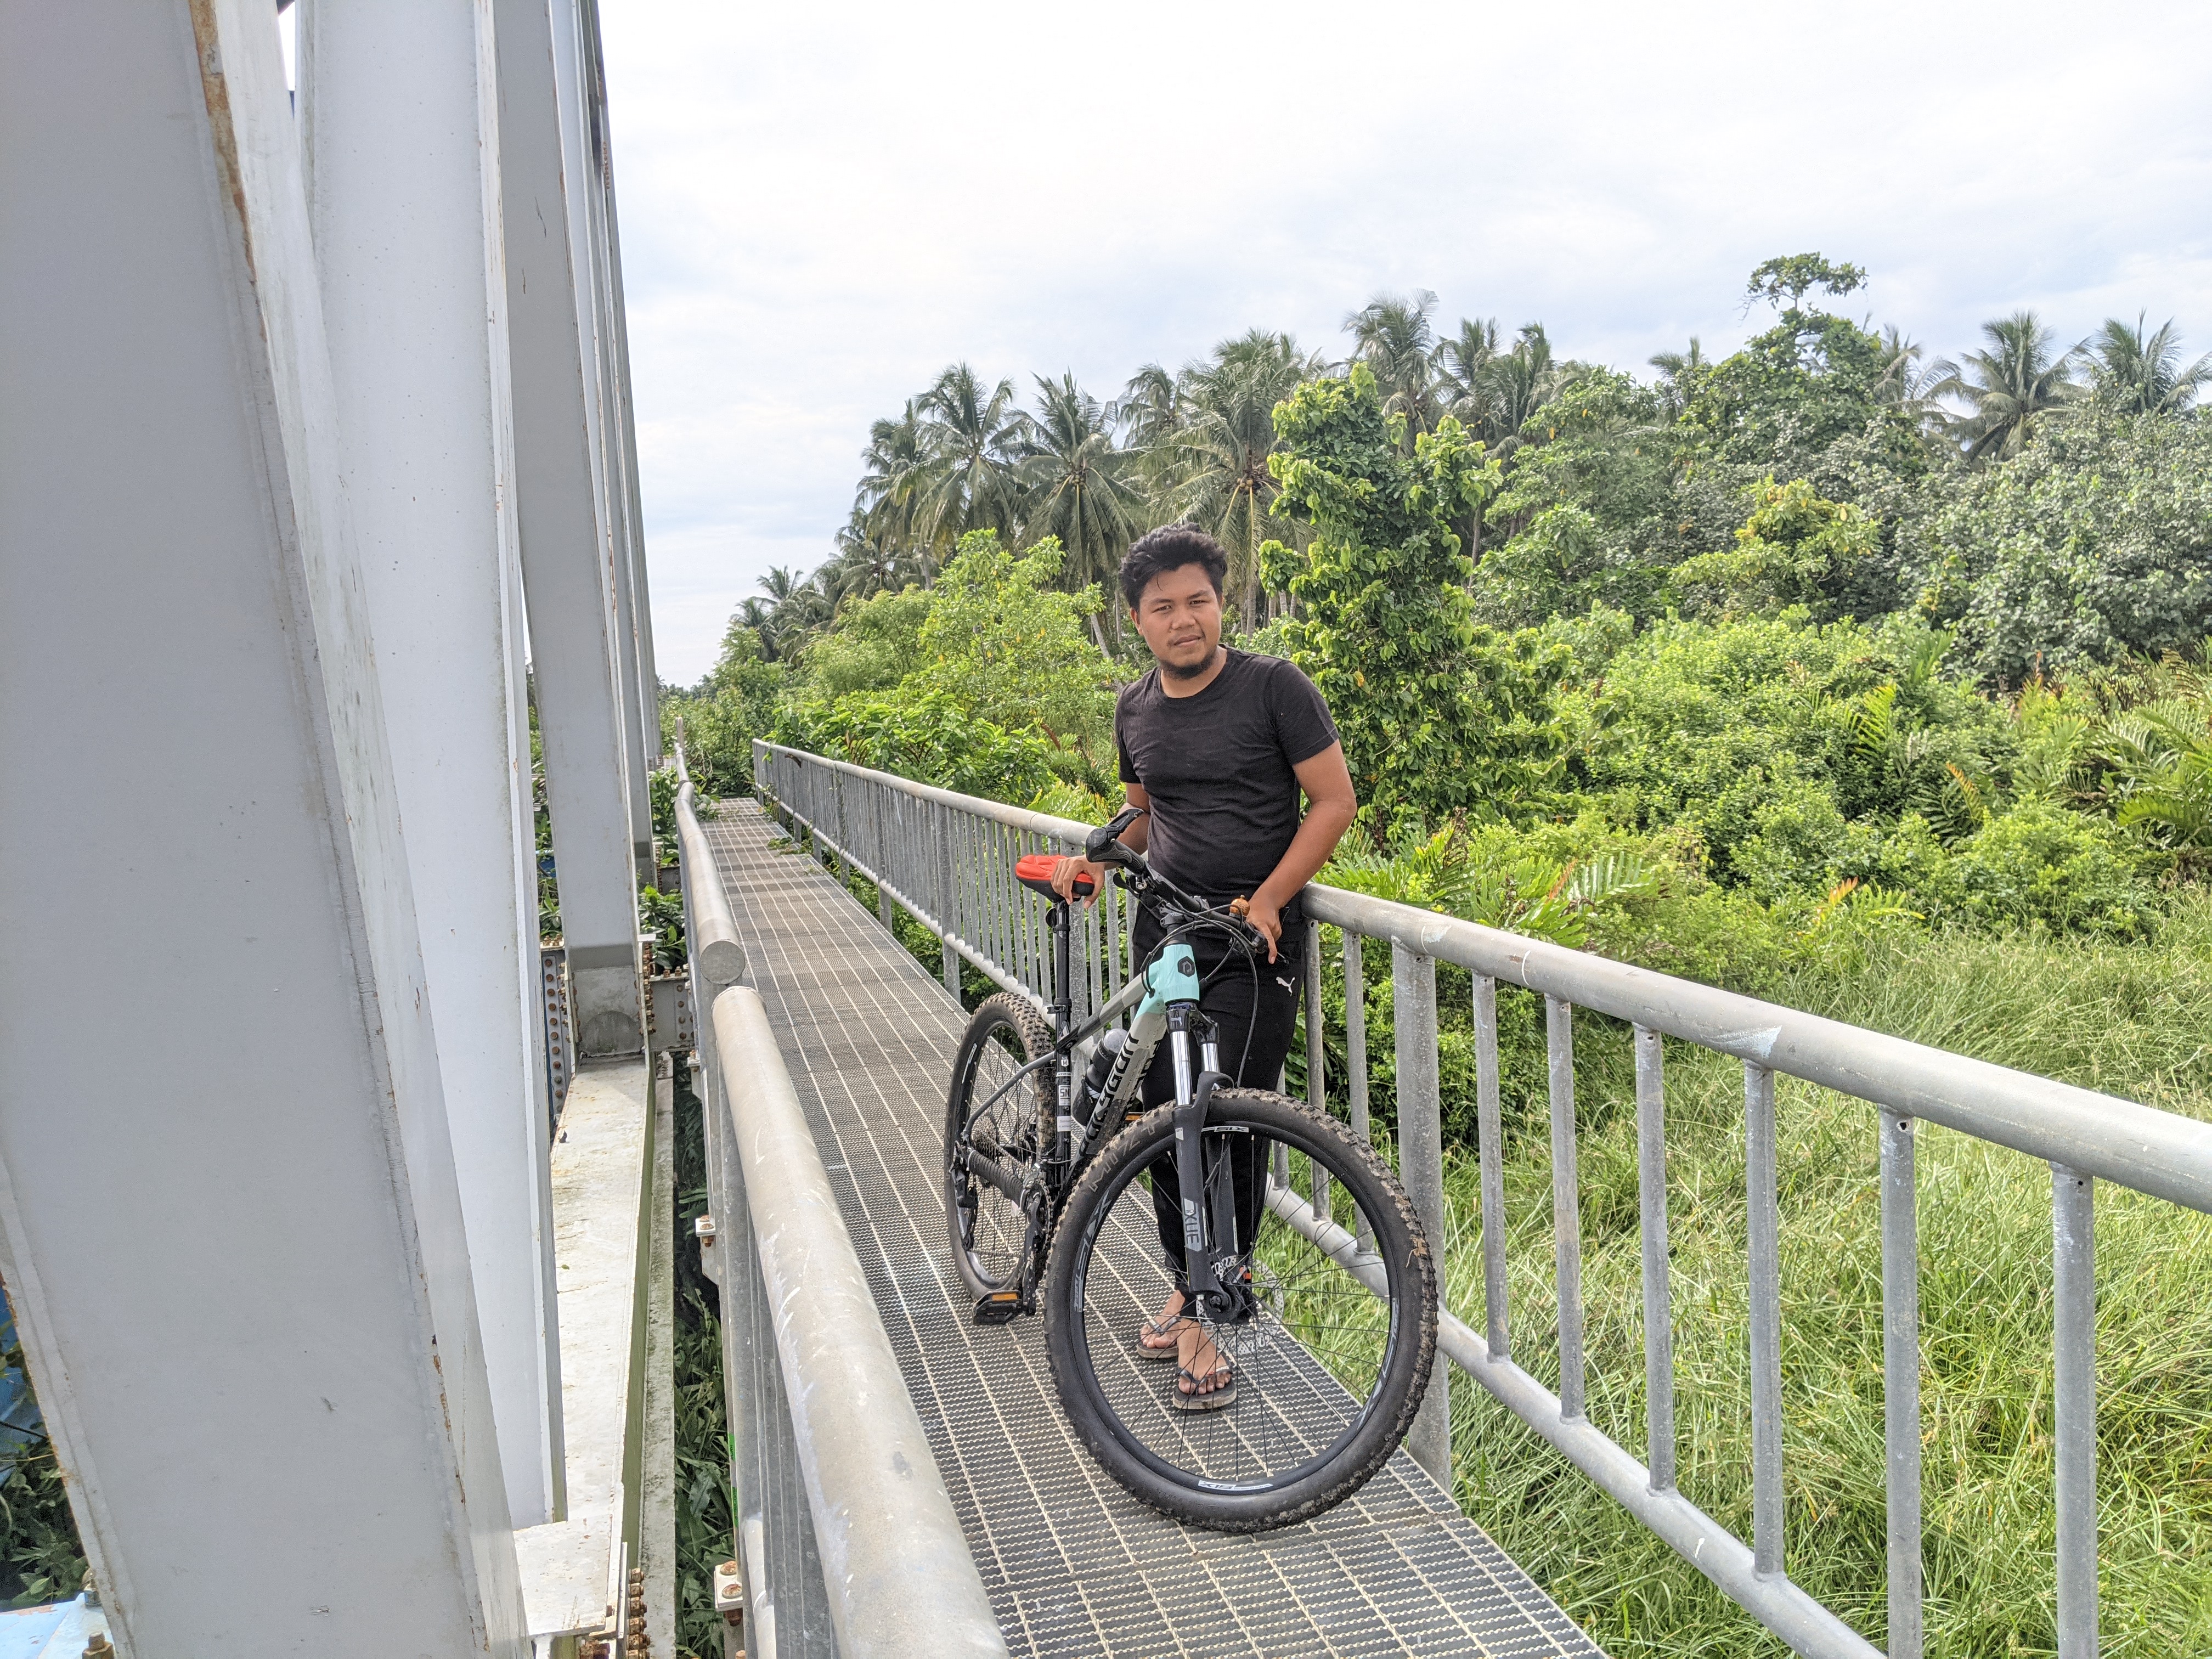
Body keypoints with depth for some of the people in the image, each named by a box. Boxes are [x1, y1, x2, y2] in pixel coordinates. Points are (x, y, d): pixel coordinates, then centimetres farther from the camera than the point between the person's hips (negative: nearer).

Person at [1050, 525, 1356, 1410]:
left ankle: (1203, 1318, 7)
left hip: (1252, 941, -5)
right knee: (1165, 1116, 6)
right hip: (1164, 933, 5)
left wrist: (1267, 900, -15)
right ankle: (1188, 1289, 25)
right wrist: (1098, 857, 2)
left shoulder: (1273, 686, -7)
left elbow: (1334, 802, -7)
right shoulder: (1135, 709, 10)